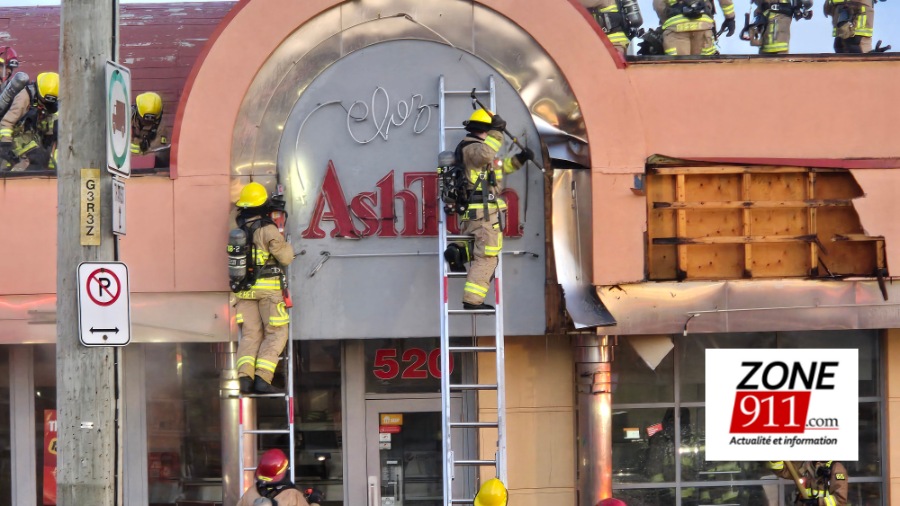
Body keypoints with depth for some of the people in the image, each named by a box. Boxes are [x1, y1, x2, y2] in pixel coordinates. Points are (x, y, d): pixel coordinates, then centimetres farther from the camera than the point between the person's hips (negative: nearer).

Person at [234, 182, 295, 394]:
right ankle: (262, 377, -10)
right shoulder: (268, 230, -12)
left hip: (244, 290, 5)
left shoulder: (238, 231, 7)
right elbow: (285, 257, -8)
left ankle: (244, 375, -13)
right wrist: (287, 245, 13)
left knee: (250, 335, 7)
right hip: (269, 289, -5)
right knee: (276, 334, 4)